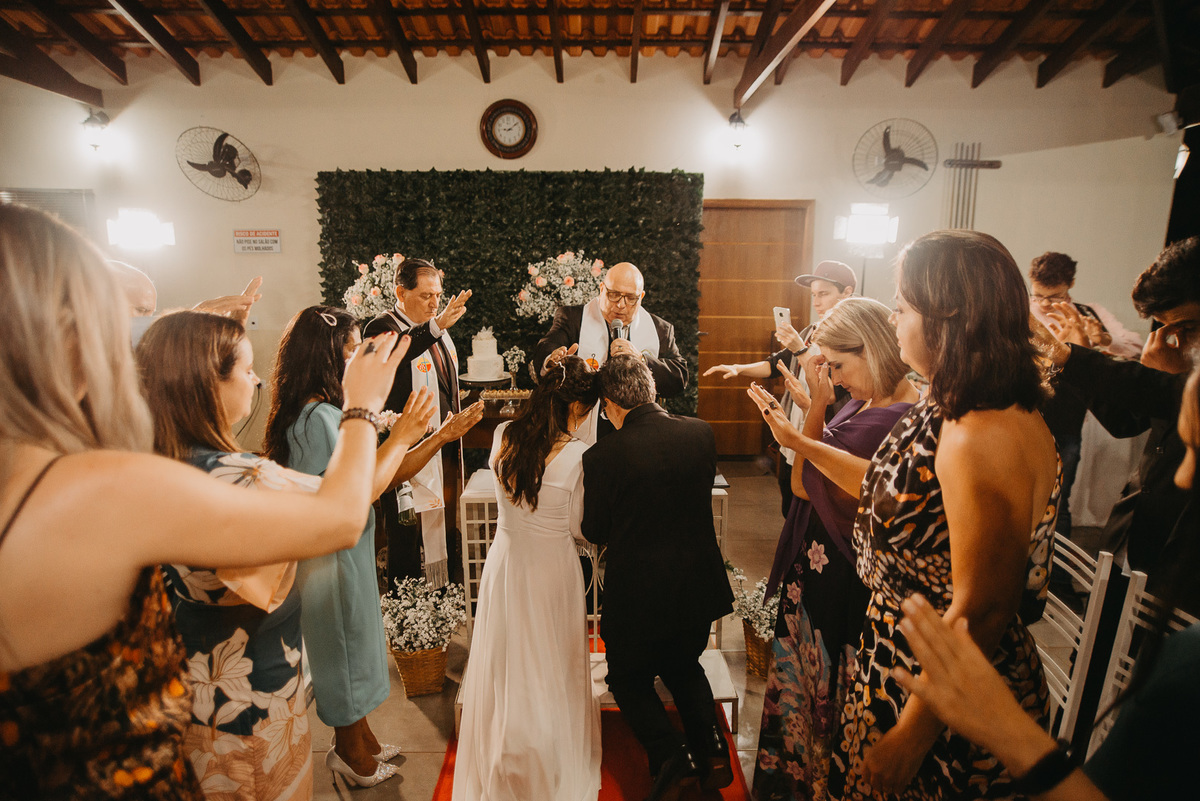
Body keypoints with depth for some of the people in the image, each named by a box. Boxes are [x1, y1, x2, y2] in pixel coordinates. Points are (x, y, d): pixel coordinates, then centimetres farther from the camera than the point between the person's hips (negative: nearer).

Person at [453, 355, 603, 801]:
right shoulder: (576, 455, -23)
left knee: (504, 667, 22)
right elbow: (578, 528, -15)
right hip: (552, 569, -4)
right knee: (552, 670, 18)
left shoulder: (504, 436, -10)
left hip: (505, 563, 4)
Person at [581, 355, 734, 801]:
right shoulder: (701, 433, -9)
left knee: (629, 678, 22)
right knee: (684, 665, 30)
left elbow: (595, 532, -6)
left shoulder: (603, 456, -20)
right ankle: (710, 745, 18)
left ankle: (668, 752, 4)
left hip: (638, 594, -4)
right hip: (698, 585, 4)